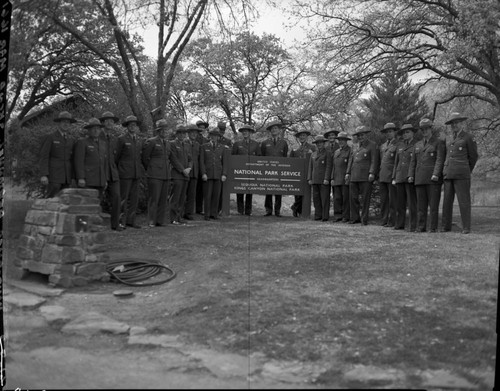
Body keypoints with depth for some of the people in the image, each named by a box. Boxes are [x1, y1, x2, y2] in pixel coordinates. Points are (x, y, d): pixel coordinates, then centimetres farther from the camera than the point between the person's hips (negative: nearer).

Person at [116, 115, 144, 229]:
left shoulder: (139, 141, 15)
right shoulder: (121, 139, -3)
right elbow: (116, 156, 1)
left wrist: (141, 170, 15)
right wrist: (116, 171, 4)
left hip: (137, 173, 6)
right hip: (125, 173, -5)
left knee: (134, 198, 5)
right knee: (123, 198, -4)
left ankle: (130, 221, 11)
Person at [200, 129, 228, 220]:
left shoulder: (223, 147, 10)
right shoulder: (204, 147, 7)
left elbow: (224, 162, 8)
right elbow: (201, 161, 3)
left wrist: (224, 174, -2)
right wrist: (203, 173, -7)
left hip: (218, 174, 1)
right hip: (207, 174, -1)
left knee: (216, 195, 1)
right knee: (207, 195, -2)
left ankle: (214, 213, 9)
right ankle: (207, 214, 4)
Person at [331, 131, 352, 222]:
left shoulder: (350, 151, 1)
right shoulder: (336, 152, 21)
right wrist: (332, 178, 11)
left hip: (345, 180, -5)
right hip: (336, 180, 5)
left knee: (346, 198, -2)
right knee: (337, 198, 3)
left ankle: (346, 216, 4)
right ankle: (337, 216, 8)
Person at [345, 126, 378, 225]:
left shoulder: (372, 145, 2)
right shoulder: (356, 147, 19)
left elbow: (374, 161, -6)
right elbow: (351, 160, 20)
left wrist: (372, 173, -16)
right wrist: (348, 173, 12)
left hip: (366, 176, -5)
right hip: (354, 176, 6)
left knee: (365, 198, -3)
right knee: (353, 197, 4)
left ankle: (364, 219, 3)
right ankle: (355, 218, 12)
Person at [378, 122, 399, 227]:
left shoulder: (398, 144, -1)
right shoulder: (382, 146, 20)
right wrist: (379, 174, 14)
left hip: (392, 176, -6)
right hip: (382, 176, 6)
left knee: (392, 199, -3)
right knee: (383, 199, 7)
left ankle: (392, 221, 2)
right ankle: (384, 219, 13)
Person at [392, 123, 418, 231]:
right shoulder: (400, 146, 18)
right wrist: (394, 177, 13)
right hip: (400, 177, 5)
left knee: (412, 202, -6)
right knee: (400, 202, 6)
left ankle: (413, 226, -2)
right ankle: (399, 224, 13)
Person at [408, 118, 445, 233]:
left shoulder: (439, 142, 4)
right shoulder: (418, 145, 19)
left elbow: (440, 160, -7)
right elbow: (413, 161, 18)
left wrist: (436, 174, -19)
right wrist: (411, 175, 6)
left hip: (433, 178, -5)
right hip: (420, 179, 5)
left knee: (433, 204, -4)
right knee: (421, 204, 3)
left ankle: (433, 227, 0)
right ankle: (421, 227, 6)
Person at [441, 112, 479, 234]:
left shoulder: (468, 137, 0)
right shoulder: (448, 139, 17)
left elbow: (474, 156, 8)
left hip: (461, 174, -5)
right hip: (448, 173, 5)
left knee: (464, 201, -4)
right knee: (447, 201, 4)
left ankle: (466, 227, 1)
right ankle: (446, 226, 9)